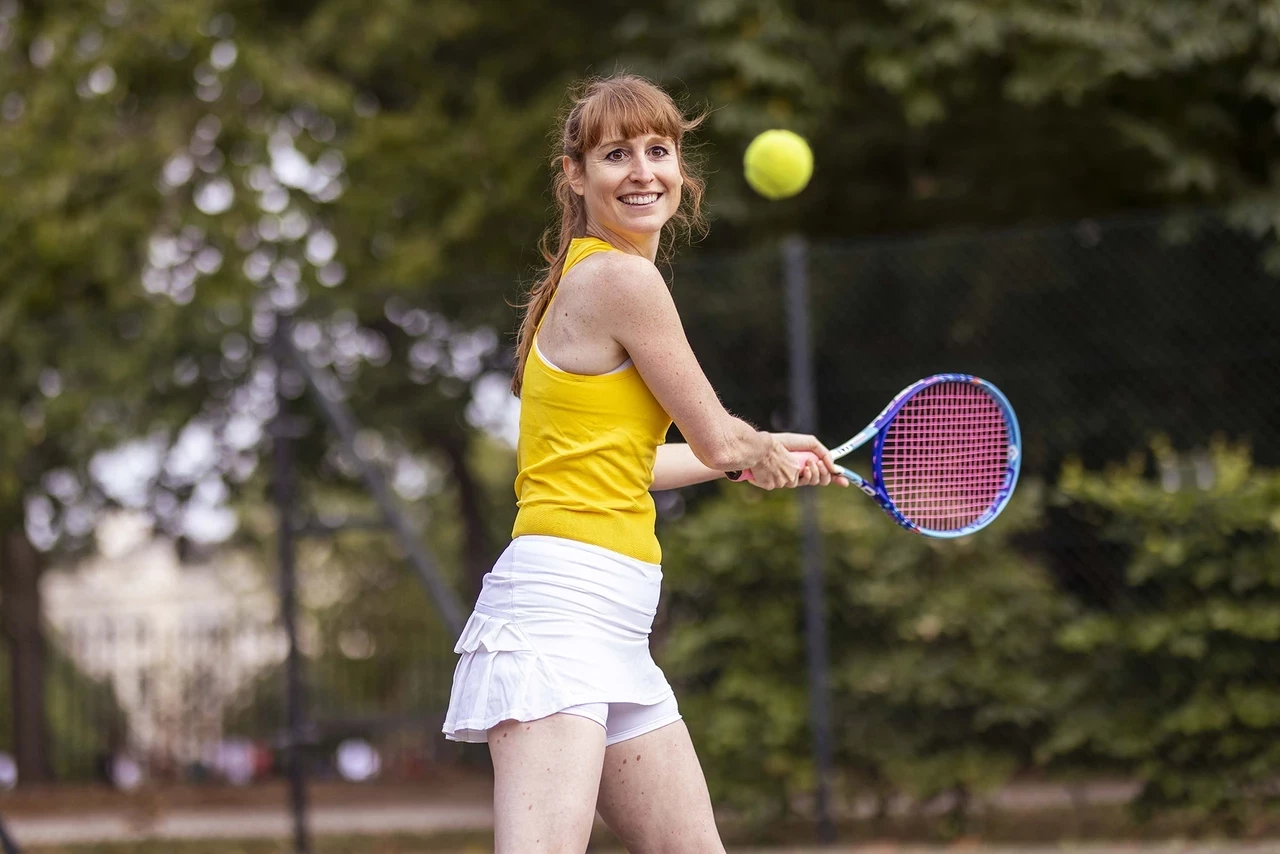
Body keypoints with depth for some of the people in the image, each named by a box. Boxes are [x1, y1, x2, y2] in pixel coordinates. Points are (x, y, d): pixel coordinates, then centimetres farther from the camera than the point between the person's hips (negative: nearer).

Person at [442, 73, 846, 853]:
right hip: (562, 598, -11)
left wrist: (764, 454, 39)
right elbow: (717, 441, -4)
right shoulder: (623, 277, -10)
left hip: (616, 633, 11)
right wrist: (764, 450, 20)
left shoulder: (586, 277, 18)